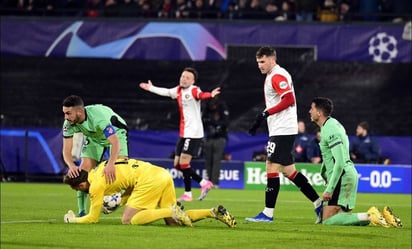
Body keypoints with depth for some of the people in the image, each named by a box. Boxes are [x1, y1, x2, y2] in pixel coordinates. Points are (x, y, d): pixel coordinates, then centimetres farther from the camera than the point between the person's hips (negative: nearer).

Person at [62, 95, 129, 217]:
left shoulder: (98, 117, -44)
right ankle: (81, 212, -4)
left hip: (115, 133, -4)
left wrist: (111, 164, -67)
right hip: (94, 137, 4)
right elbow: (67, 150, -25)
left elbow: (115, 142, -51)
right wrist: (72, 166, -48)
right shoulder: (68, 124, -27)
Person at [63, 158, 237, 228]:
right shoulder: (99, 170, 23)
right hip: (162, 174, 9)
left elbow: (93, 218, 4)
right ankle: (214, 212, -4)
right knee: (172, 223, 10)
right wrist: (119, 202, 22)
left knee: (128, 220, -9)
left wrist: (72, 220, 19)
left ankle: (172, 211, -21)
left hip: (150, 179, -9)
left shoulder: (96, 185, -3)